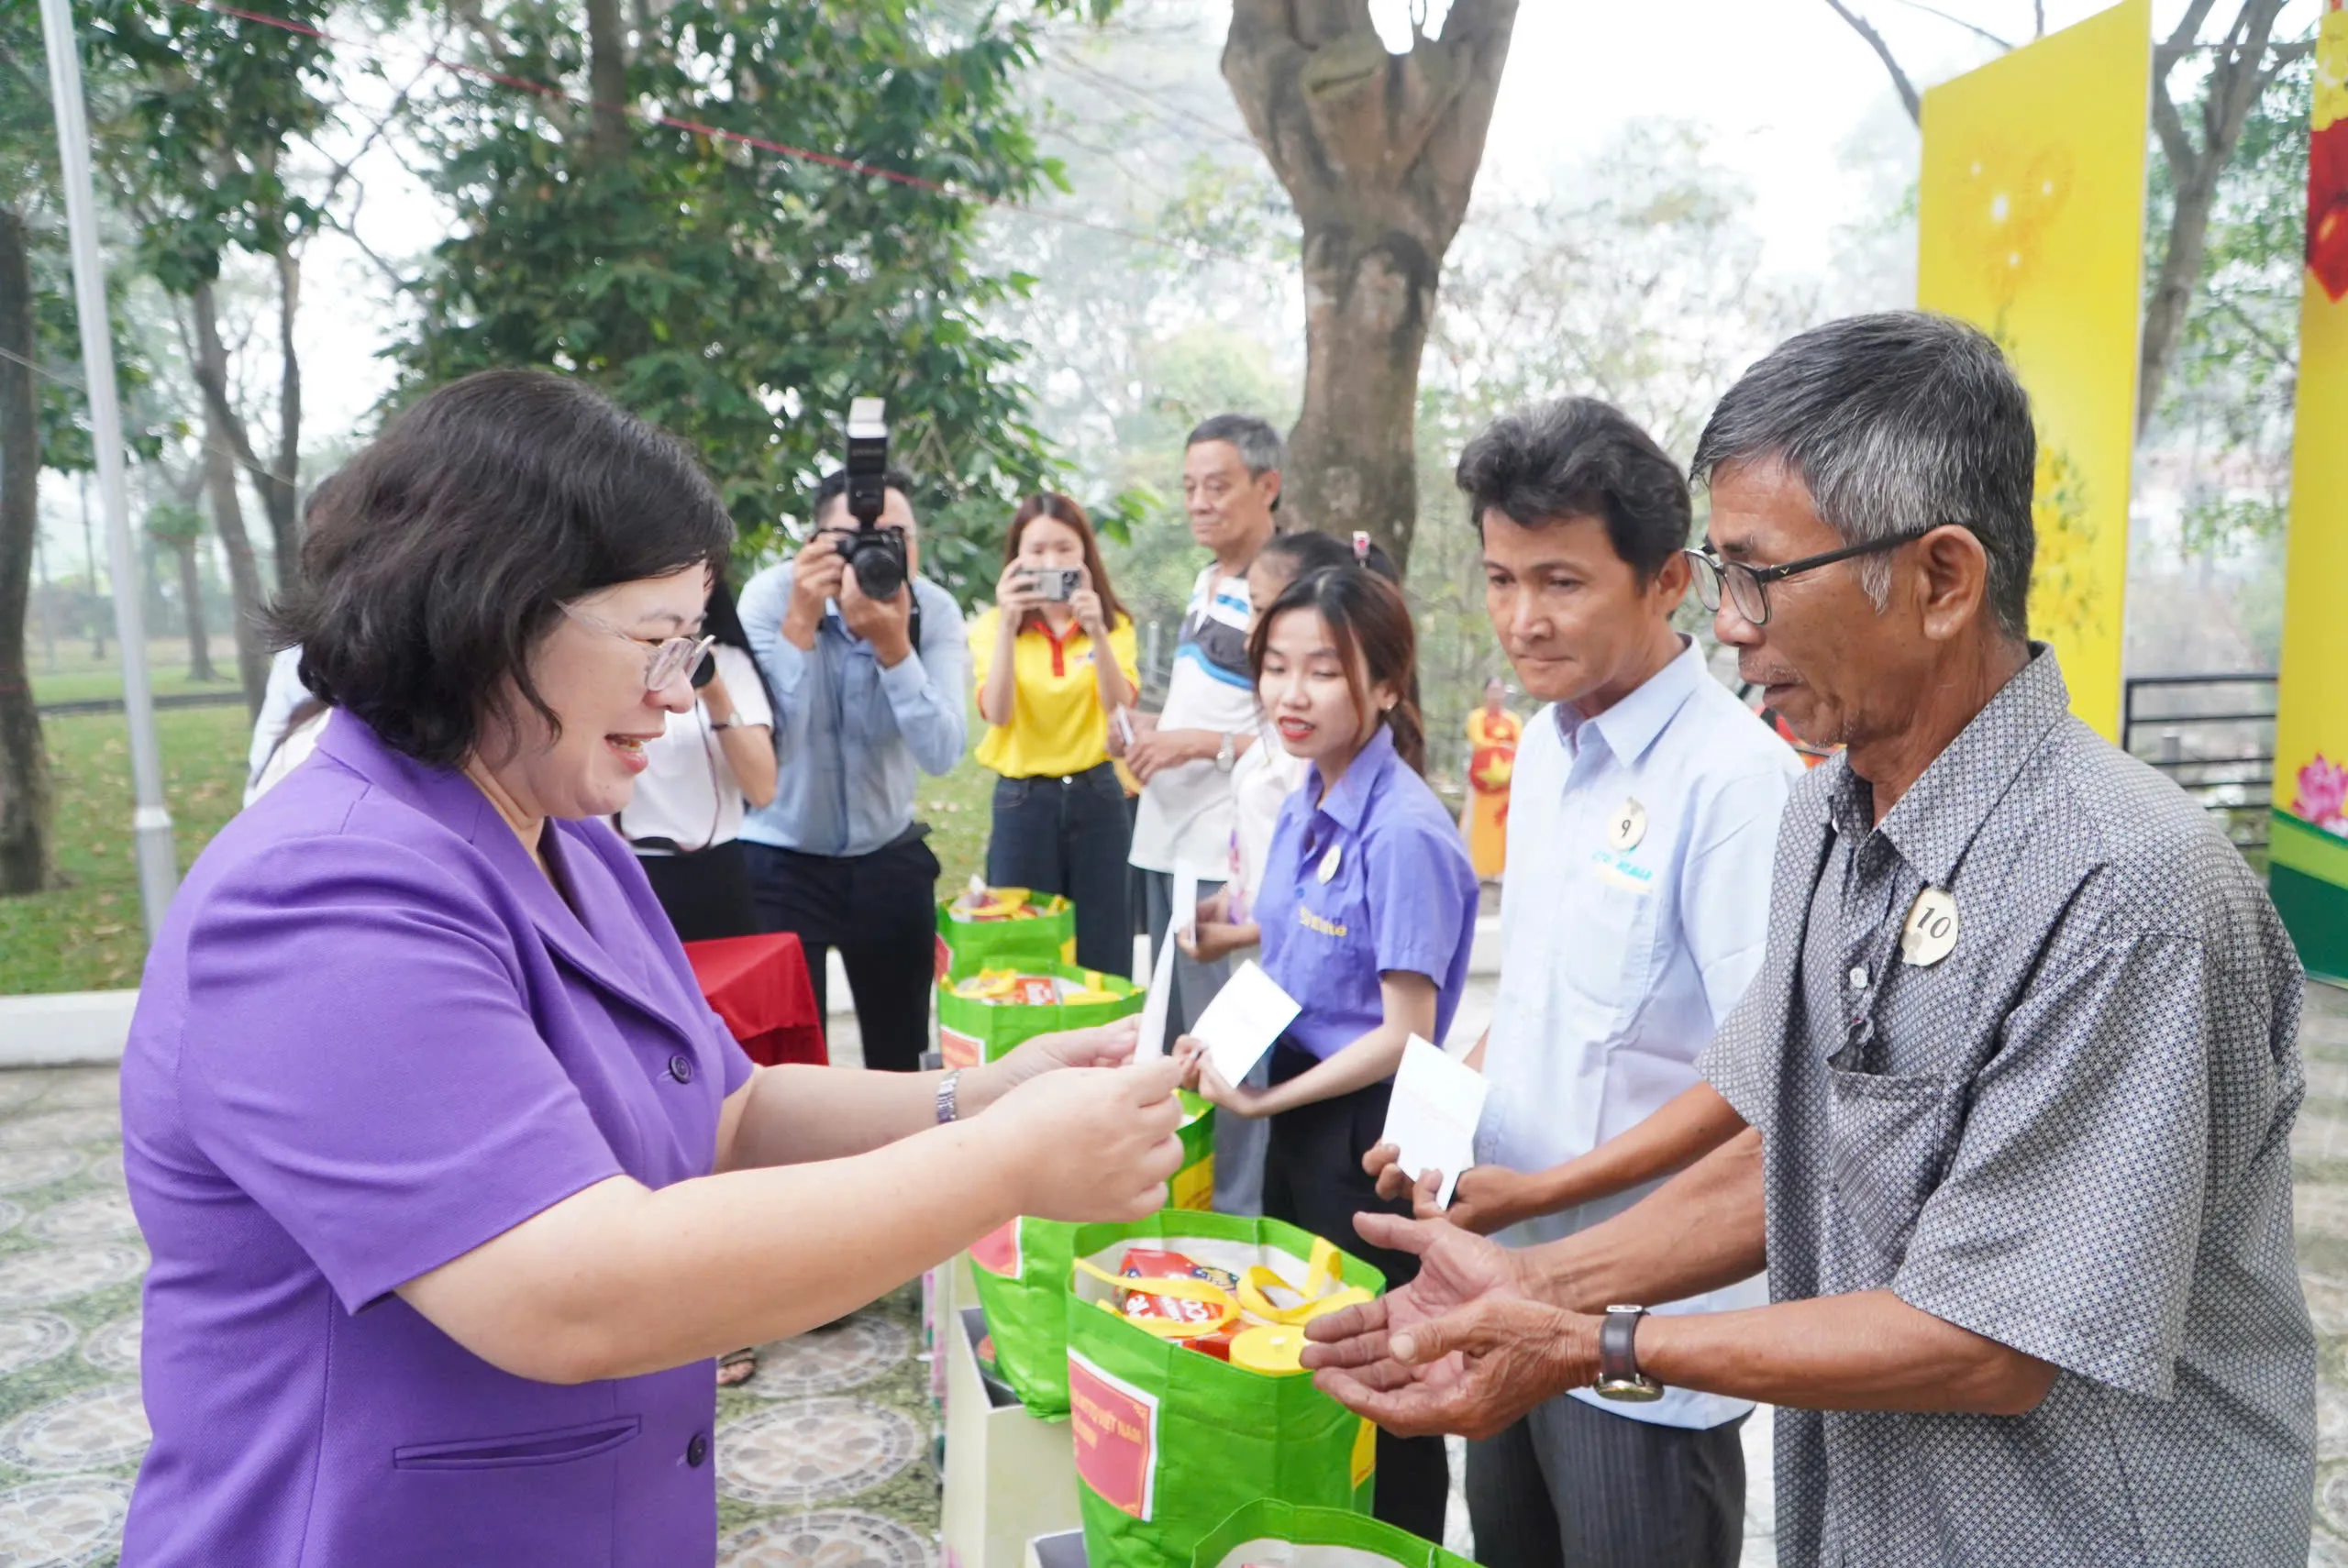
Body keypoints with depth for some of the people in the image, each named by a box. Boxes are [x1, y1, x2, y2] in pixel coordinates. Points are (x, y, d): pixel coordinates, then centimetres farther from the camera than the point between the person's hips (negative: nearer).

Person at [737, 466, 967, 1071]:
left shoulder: (935, 612, -10)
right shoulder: (771, 595, -16)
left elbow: (941, 756, -22)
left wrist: (893, 646, -32)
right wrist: (801, 620, -31)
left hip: (889, 857, 3)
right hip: (780, 860, -2)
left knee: (902, 1053, 13)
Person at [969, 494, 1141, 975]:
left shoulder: (1116, 624, 4)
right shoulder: (993, 626, -1)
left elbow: (1120, 708, -14)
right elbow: (997, 713, -17)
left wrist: (1096, 632, -28)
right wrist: (1007, 626, -27)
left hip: (1097, 796, 1)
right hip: (1023, 801, -1)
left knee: (1104, 957, 8)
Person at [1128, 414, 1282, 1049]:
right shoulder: (1206, 581, 14)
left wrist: (1201, 744, -19)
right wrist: (1155, 731, 9)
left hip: (1224, 854, -9)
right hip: (1162, 837, 9)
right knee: (1170, 1027, 17)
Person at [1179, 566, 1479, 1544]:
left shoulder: (1405, 833, -22)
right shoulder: (1300, 810, 4)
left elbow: (1404, 1036, -19)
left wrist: (1266, 1099, -17)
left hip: (1366, 1134, -8)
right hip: (1296, 1116, 9)